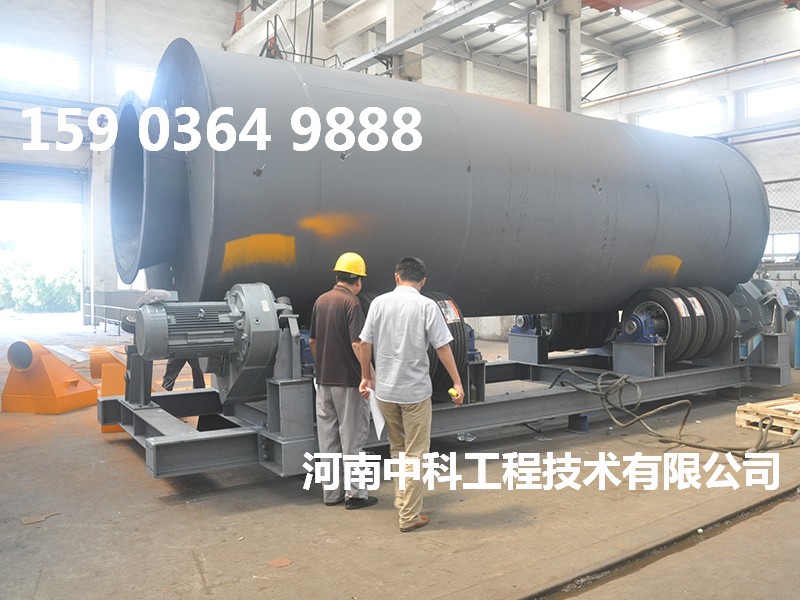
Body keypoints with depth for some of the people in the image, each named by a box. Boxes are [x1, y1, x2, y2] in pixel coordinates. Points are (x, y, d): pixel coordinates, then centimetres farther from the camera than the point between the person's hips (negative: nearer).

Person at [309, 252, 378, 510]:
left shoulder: (320, 301, 8)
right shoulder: (351, 302, -15)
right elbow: (357, 345, -21)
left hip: (323, 380, 7)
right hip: (347, 381, -7)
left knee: (328, 437, 12)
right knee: (352, 437, 3)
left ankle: (331, 492, 20)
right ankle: (354, 493, 10)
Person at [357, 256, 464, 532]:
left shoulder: (379, 302, 0)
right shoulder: (427, 306, -9)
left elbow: (364, 344, 3)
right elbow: (443, 347, -10)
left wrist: (366, 377, 16)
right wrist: (457, 383, -2)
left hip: (384, 390, 4)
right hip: (415, 391, -4)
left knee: (397, 448, 22)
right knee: (415, 453, 6)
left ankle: (401, 500, 33)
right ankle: (409, 516, 10)